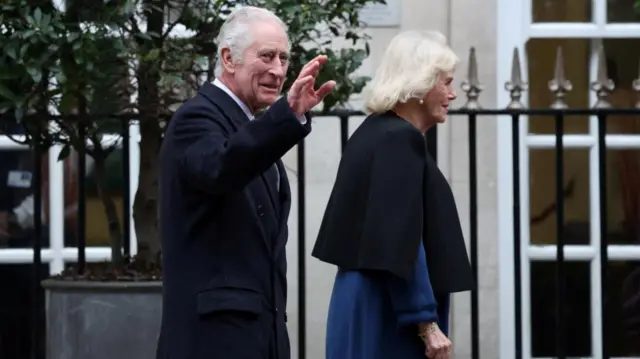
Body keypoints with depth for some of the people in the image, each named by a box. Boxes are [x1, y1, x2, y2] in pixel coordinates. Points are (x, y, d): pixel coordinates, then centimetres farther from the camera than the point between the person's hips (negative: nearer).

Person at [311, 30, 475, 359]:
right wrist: (426, 323, -20)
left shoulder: (375, 132, 14)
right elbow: (402, 242, -21)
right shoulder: (400, 140, -15)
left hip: (369, 305, 10)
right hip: (390, 317, -10)